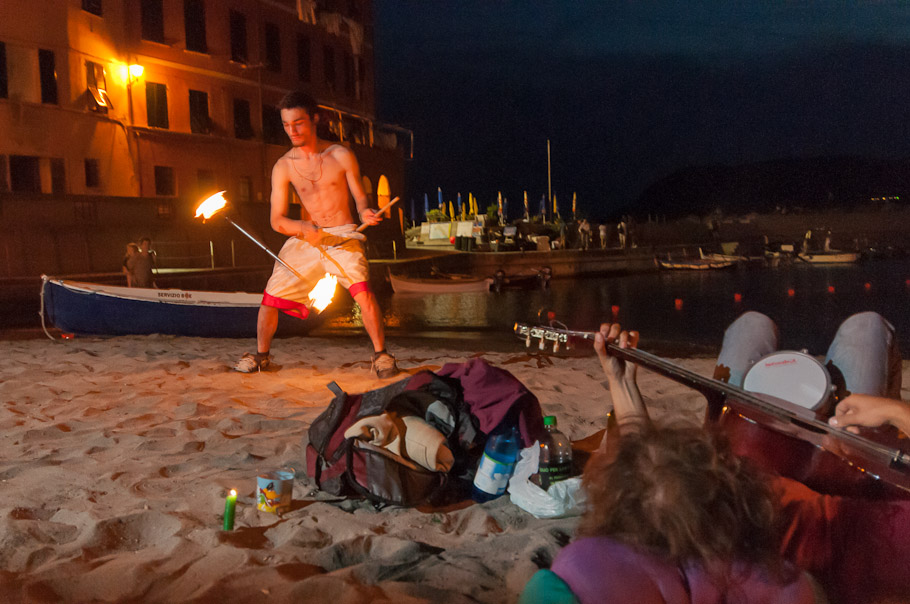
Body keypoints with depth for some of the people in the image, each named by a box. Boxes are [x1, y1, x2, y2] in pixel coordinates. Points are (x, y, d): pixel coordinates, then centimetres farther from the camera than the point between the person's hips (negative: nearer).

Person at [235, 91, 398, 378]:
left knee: (362, 289, -27)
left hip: (343, 235, -3)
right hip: (305, 238, 3)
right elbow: (277, 219, -1)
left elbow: (360, 195, 3)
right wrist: (303, 228, -22)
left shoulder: (341, 156, -4)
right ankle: (261, 354, 24)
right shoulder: (283, 167, 0)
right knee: (271, 297, -1)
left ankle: (381, 355, -12)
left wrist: (365, 212, -22)